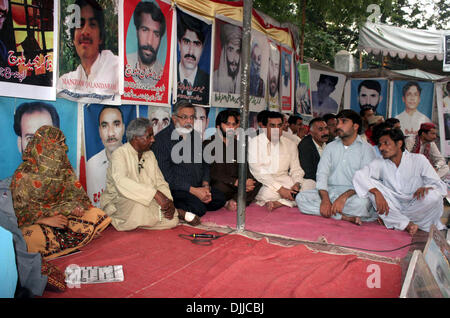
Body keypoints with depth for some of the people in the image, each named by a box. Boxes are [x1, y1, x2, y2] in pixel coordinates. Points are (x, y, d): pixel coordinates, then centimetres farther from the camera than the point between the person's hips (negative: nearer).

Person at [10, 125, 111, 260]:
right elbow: (19, 210, -11)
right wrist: (46, 220, -24)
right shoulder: (23, 174, -12)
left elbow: (74, 190, 6)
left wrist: (78, 205, -17)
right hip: (35, 221, -5)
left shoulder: (63, 167, 3)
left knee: (98, 215, -14)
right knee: (35, 238, -40)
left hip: (62, 213, 5)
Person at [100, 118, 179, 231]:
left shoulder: (150, 155, 10)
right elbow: (121, 182, -32)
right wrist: (155, 194, -39)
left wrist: (168, 201, -13)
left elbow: (160, 182, 8)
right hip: (118, 202, -6)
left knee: (172, 220, -17)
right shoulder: (119, 154, -13)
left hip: (148, 202, 6)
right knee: (139, 203, -38)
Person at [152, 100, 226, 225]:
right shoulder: (162, 138, -10)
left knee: (220, 199, -10)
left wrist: (205, 184, 0)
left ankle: (181, 208, -6)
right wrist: (193, 190, -20)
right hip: (175, 188, -9)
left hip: (198, 187, 9)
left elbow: (204, 163, 20)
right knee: (199, 208, -29)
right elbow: (165, 174, -16)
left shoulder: (195, 135, 12)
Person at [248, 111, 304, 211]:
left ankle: (278, 203, -24)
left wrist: (297, 183, -12)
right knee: (268, 193, -37)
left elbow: (296, 169, 12)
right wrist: (280, 189, -22)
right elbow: (257, 171, -14)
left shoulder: (291, 144, 10)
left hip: (284, 180, 4)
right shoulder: (254, 142, -5)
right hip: (263, 182, -4)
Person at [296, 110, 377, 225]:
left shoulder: (367, 149, 3)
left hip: (352, 194, -4)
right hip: (328, 191, 5)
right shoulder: (330, 147, 15)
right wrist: (325, 198, -15)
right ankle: (345, 217, -23)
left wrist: (344, 197, -25)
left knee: (361, 202, -38)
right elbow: (321, 173, 3)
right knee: (301, 197, -22)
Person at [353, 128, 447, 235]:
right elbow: (359, 175, -17)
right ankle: (406, 225, -23)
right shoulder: (380, 163, -1)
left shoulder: (419, 160, -3)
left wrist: (425, 188, -30)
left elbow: (440, 185, -6)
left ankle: (394, 222, -14)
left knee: (434, 196, -30)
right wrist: (377, 192, -33)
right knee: (372, 188, -20)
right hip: (393, 209, 1)